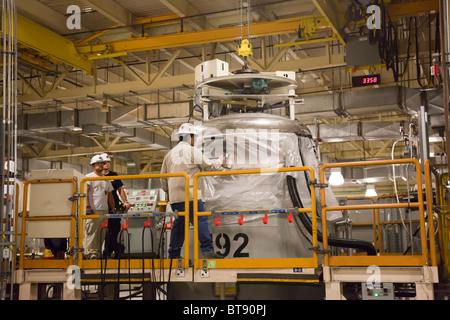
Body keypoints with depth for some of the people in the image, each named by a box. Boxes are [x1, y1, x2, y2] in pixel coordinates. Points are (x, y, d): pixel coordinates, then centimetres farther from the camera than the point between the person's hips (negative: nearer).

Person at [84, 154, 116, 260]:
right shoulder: (89, 177, 2)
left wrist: (113, 209, 18)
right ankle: (90, 253, -9)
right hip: (93, 210, -6)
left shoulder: (106, 179, 23)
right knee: (92, 232, -10)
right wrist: (88, 207, -16)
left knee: (101, 233, 5)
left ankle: (98, 253, 9)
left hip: (104, 210, 6)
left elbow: (110, 195, 25)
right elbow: (85, 192, -8)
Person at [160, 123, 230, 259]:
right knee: (201, 220, -6)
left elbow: (163, 176, 18)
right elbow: (208, 166, 3)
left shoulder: (170, 154, 15)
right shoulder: (193, 151, -2)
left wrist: (167, 192, 30)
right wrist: (221, 165, 21)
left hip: (175, 197, 6)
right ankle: (207, 250, -13)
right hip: (190, 195, -6)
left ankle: (174, 254, 15)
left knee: (179, 223, 13)